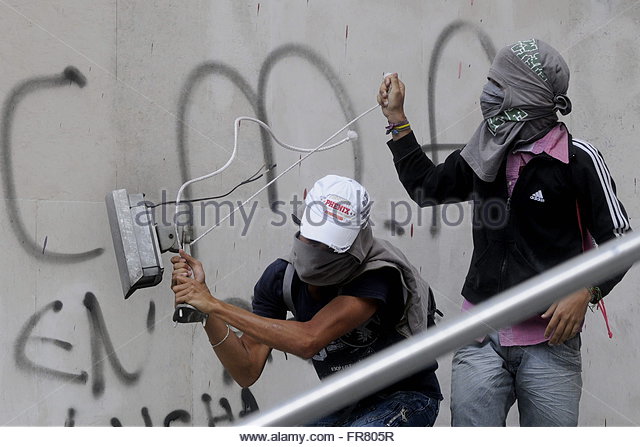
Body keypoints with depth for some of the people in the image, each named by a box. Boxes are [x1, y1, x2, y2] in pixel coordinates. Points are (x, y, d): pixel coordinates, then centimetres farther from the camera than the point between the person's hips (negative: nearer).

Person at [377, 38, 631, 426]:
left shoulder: (578, 160, -7)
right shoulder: (485, 157, 8)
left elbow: (619, 241, -3)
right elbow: (425, 187, 22)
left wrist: (586, 293, -18)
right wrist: (396, 117, 20)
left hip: (550, 340, -4)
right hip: (481, 338, 4)